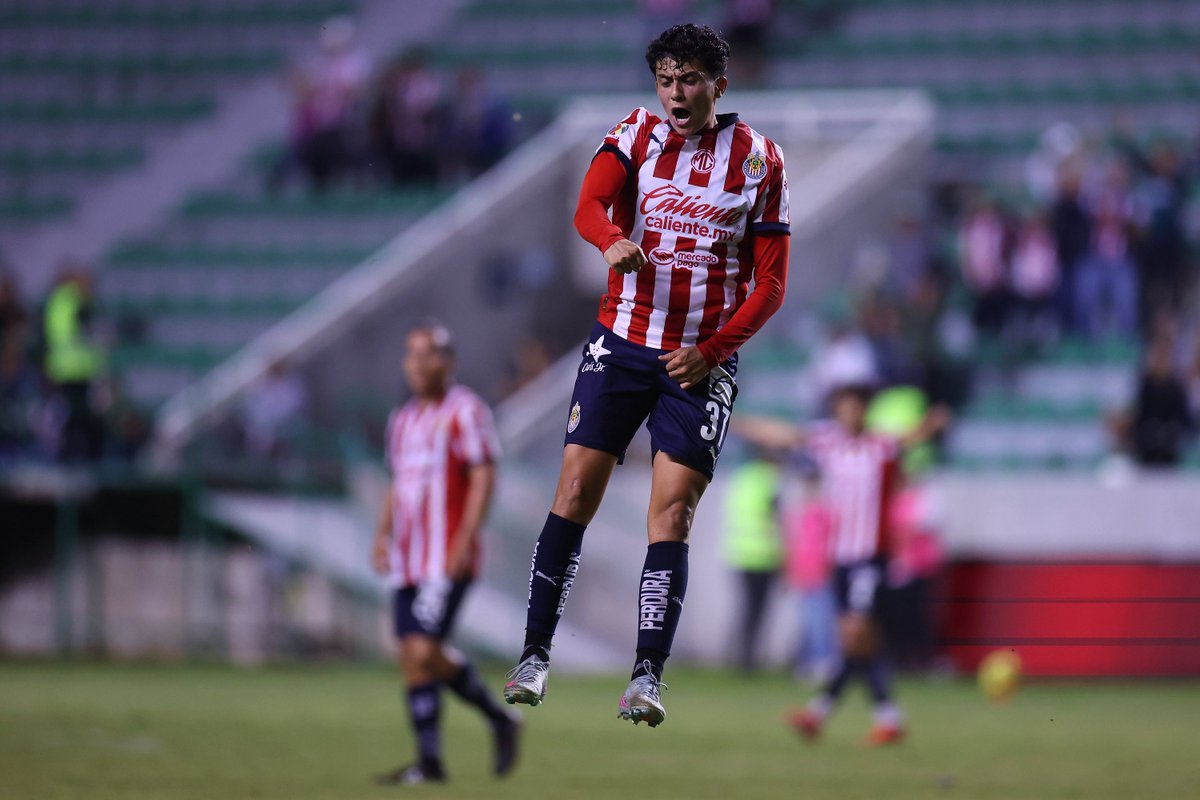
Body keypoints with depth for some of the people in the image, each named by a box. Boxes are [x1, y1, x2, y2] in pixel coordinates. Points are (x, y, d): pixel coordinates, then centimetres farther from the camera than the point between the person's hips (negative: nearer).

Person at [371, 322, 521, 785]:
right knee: (414, 656, 3)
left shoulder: (465, 411, -5)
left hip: (447, 560, -8)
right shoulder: (402, 420, 18)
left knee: (423, 652, -15)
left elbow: (483, 479, -10)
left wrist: (465, 541, -17)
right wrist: (383, 536, 12)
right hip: (407, 560, 8)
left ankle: (429, 761, -7)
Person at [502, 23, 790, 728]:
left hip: (703, 362, -1)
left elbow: (771, 283, 1)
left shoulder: (759, 160, 0)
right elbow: (589, 204, -17)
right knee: (577, 492, -5)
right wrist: (612, 241, -41)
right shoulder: (637, 134, 2)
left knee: (672, 513, -9)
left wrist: (711, 351, -12)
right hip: (622, 344, 1)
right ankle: (536, 656, 4)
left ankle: (648, 676, -9)